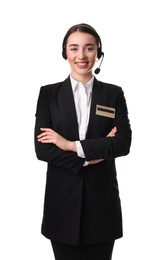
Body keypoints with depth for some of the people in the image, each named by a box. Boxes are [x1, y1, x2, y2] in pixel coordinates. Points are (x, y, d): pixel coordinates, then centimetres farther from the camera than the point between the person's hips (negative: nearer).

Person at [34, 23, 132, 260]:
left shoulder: (114, 93, 4)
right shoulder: (49, 93, 3)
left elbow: (124, 143, -8)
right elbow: (42, 149, -5)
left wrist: (71, 145, -13)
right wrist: (88, 157, -12)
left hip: (102, 198, 0)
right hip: (62, 199, 0)